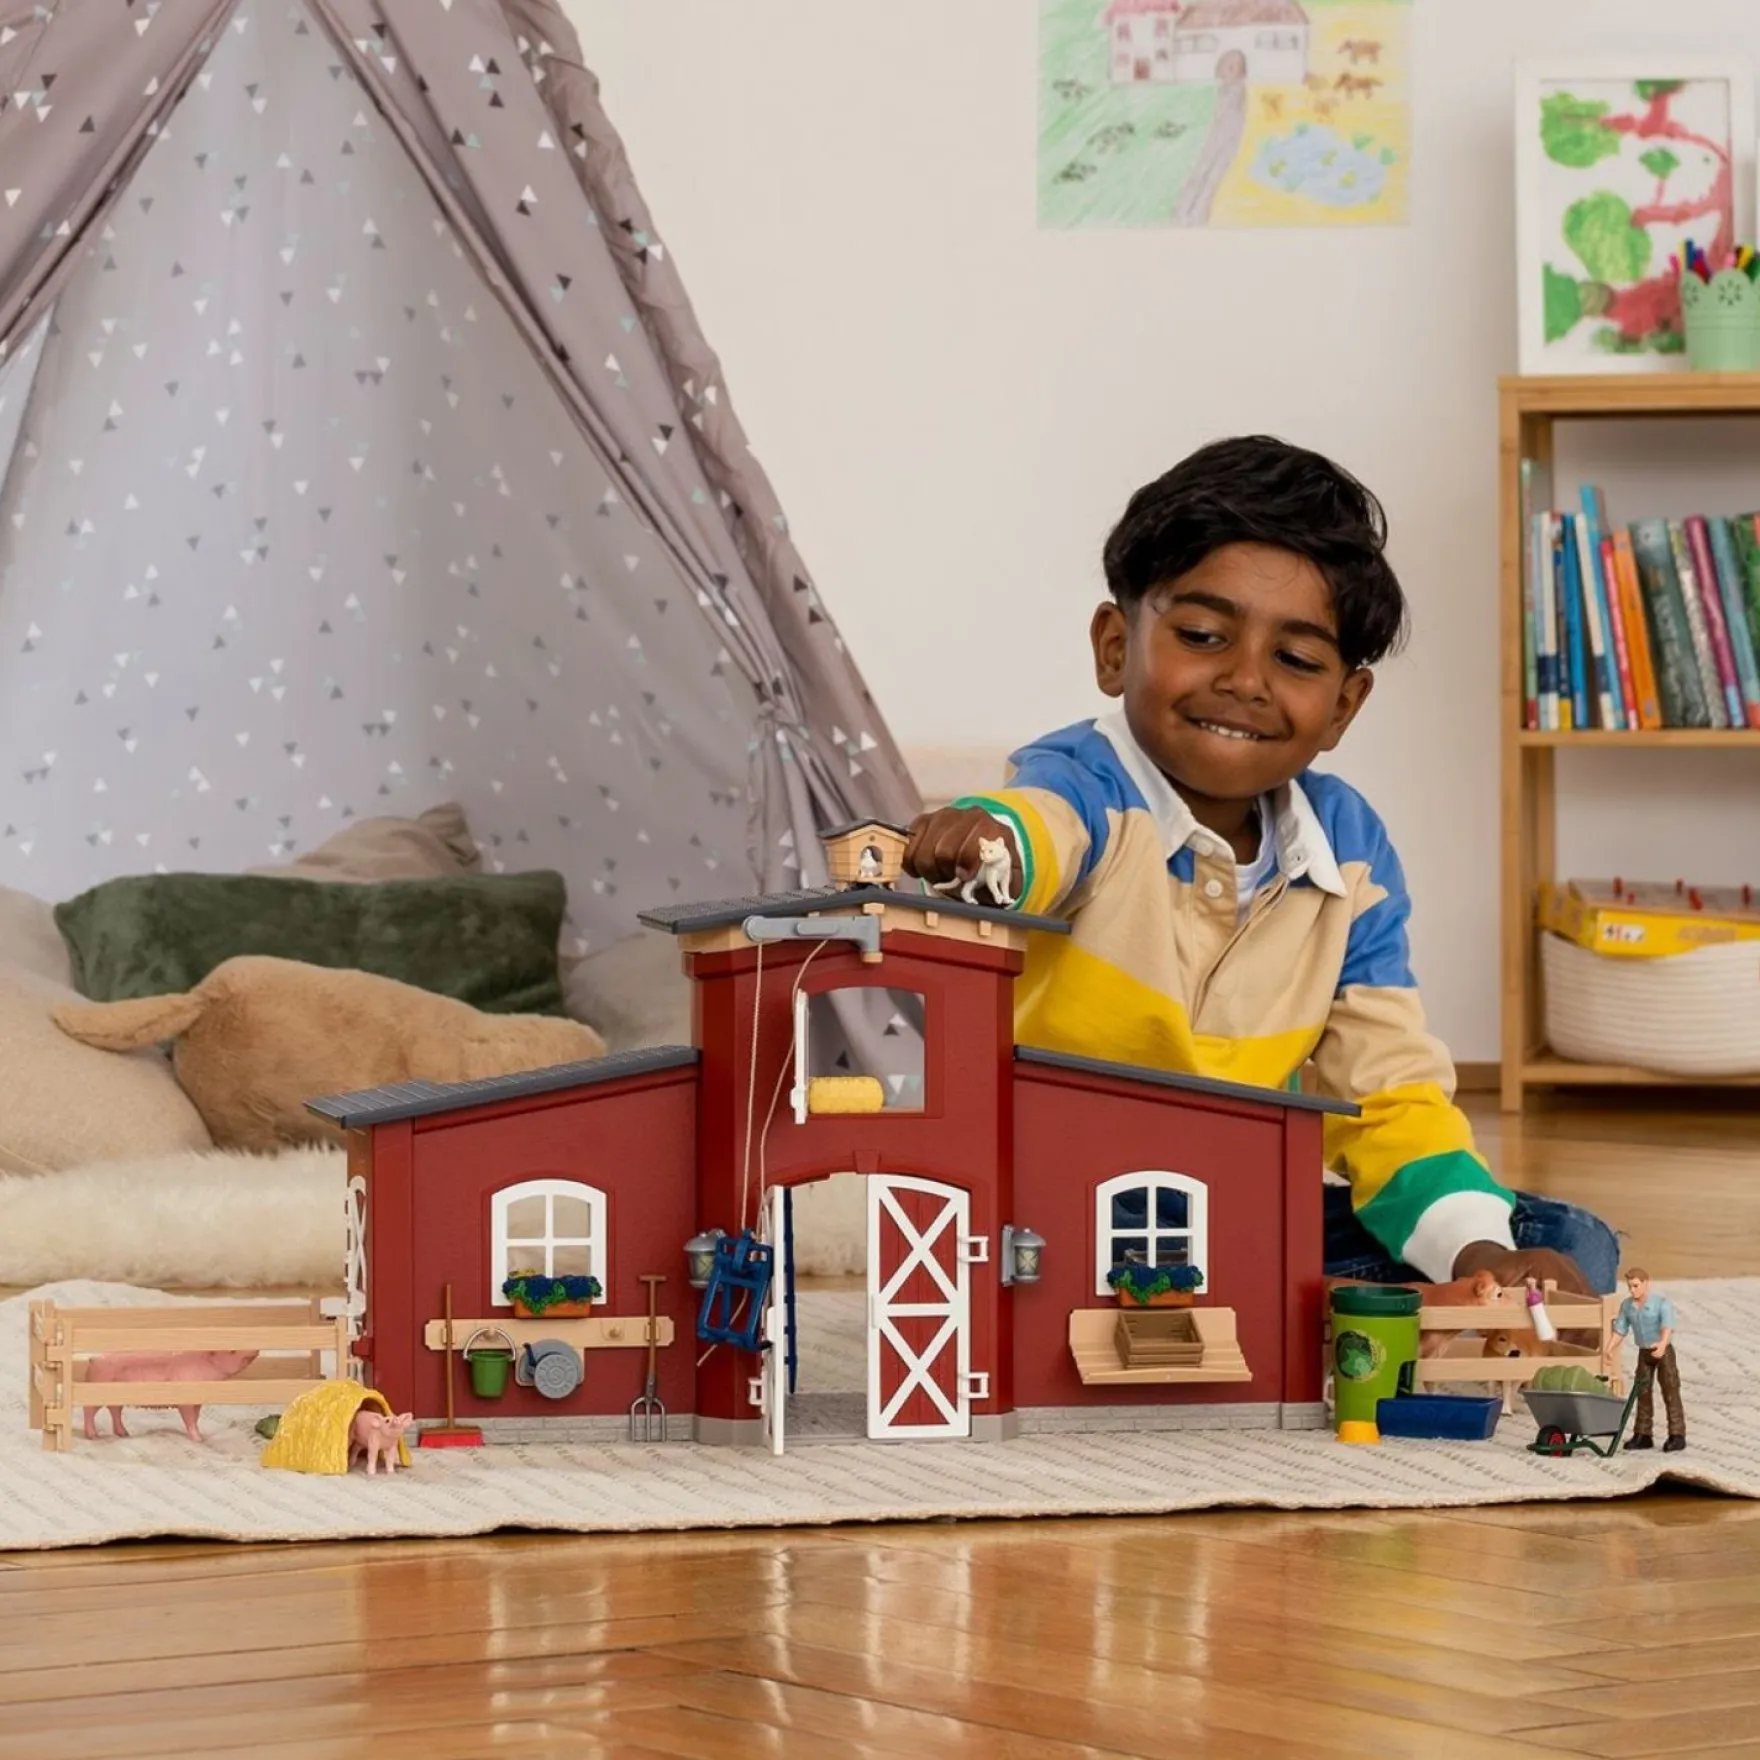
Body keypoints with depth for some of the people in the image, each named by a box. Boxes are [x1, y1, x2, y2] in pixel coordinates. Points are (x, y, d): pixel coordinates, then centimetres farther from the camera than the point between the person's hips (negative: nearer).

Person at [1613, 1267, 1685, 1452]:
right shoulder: (1627, 1305, -2)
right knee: (1643, 1393, 7)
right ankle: (1643, 1435, 12)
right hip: (1644, 1352, 5)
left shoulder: (1662, 1303, -19)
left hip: (1663, 1351, -5)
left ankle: (1677, 1435, -6)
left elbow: (1667, 1327, -32)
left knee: (1670, 1392, -6)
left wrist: (1662, 1345, -51)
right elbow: (1620, 1330, 6)